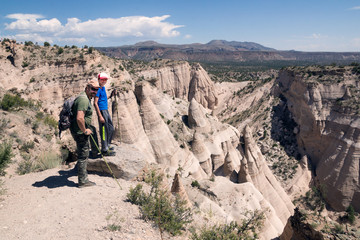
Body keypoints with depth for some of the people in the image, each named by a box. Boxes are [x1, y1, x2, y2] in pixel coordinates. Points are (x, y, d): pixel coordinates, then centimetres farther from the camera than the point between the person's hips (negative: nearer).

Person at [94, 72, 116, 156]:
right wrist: (100, 116, -21)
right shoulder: (98, 89, -15)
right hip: (102, 111, -10)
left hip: (106, 110, 10)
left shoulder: (103, 87, 12)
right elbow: (95, 103, -19)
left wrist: (111, 95, 10)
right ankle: (104, 150, 5)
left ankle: (107, 145, 31)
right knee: (104, 130, -3)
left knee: (111, 129, 17)